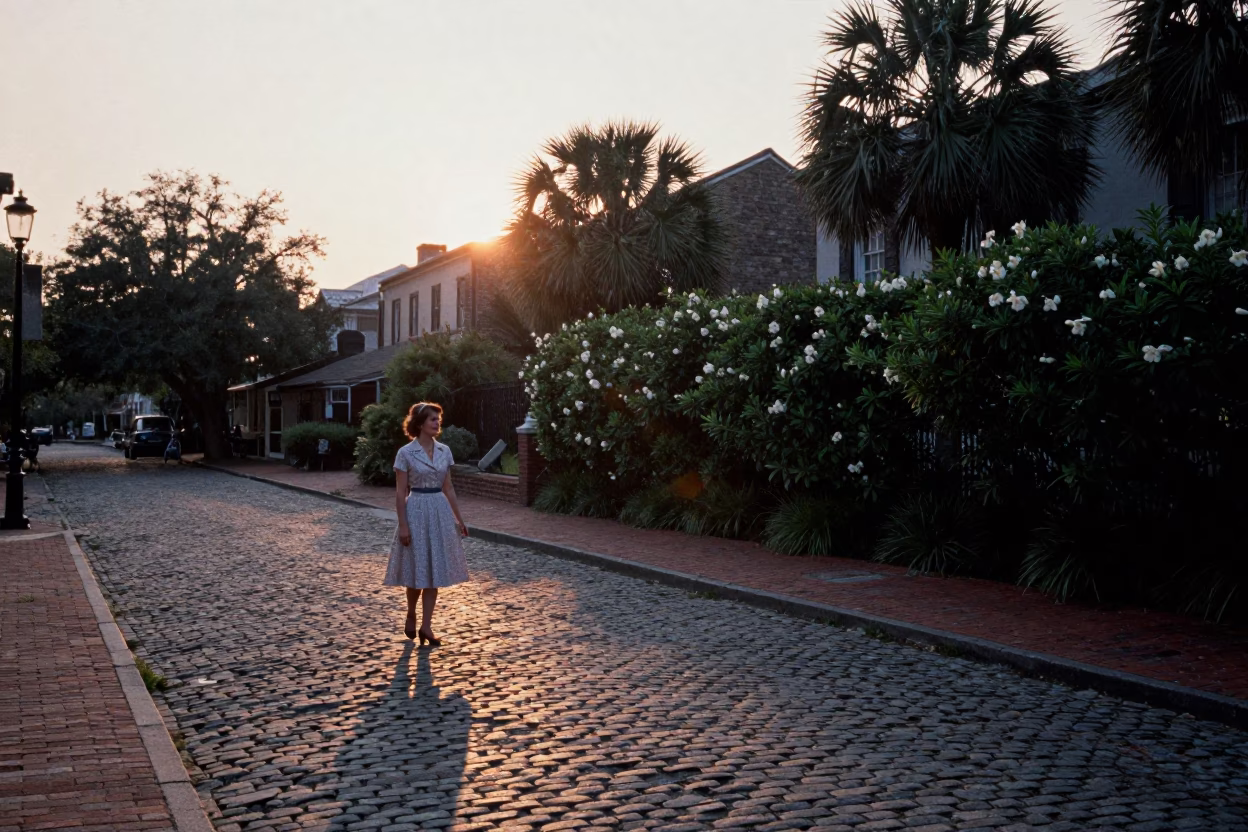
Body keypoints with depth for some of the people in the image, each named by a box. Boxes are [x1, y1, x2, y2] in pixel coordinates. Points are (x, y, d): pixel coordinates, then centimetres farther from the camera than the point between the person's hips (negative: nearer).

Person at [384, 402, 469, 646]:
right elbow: (400, 492, -8)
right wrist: (403, 525, -13)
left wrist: (458, 519, 10)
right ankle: (411, 616, 28)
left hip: (440, 512, 5)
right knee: (418, 570, 3)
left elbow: (448, 488, 11)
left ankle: (426, 626, 10)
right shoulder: (405, 453, -8)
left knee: (434, 570, 4)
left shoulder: (444, 451, 6)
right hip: (417, 511, -4)